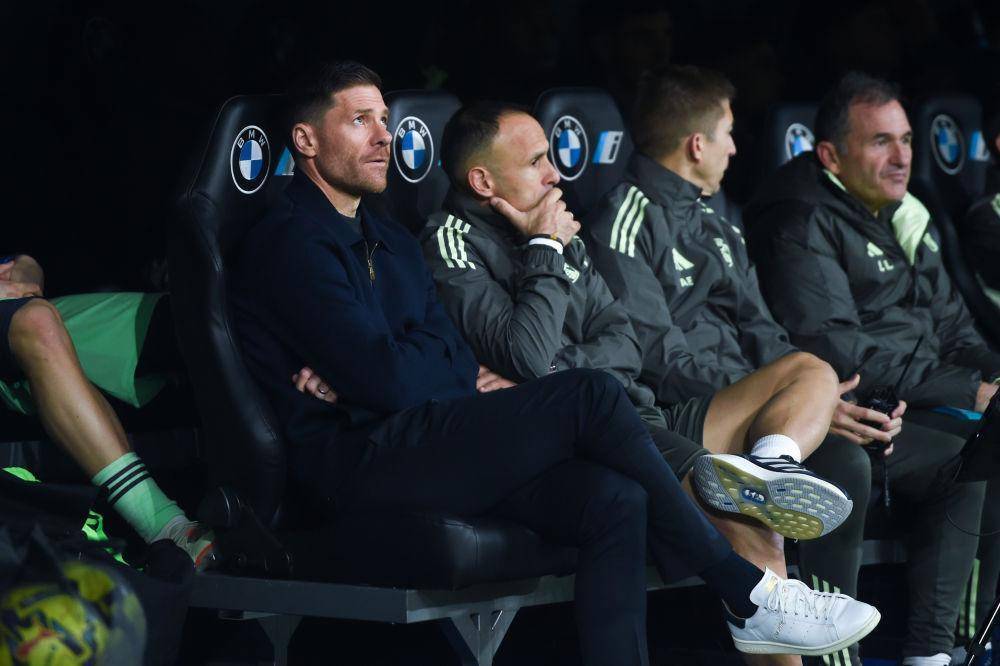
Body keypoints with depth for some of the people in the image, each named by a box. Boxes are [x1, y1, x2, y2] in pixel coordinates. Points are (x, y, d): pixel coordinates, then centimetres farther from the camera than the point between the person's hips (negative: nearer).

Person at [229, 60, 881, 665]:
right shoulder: (290, 242, -5)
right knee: (591, 394, -21)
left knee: (615, 501, -18)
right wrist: (460, 369, 5)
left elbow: (459, 365, 14)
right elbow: (388, 380, -14)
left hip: (428, 444, 9)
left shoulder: (391, 241, 25)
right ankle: (749, 595, -14)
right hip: (361, 459, -9)